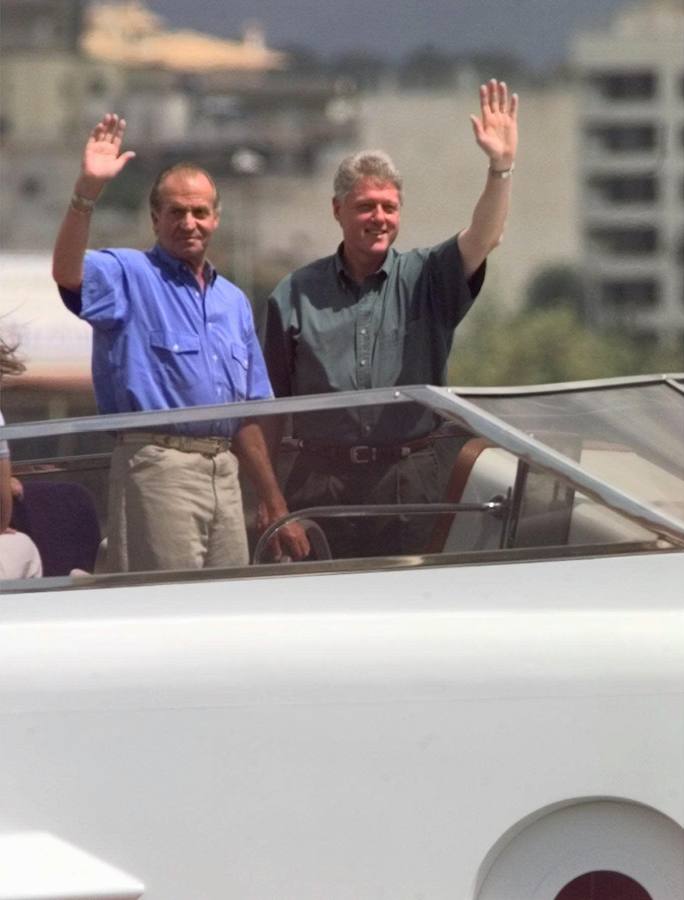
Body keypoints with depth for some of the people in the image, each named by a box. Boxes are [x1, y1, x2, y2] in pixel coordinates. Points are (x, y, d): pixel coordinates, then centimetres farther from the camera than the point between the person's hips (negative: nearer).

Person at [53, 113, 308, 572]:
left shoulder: (234, 301, 20)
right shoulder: (131, 277, 1)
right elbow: (68, 273, -23)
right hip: (160, 467, -7)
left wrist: (277, 508, 19)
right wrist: (87, 192, -35)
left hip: (224, 471, 7)